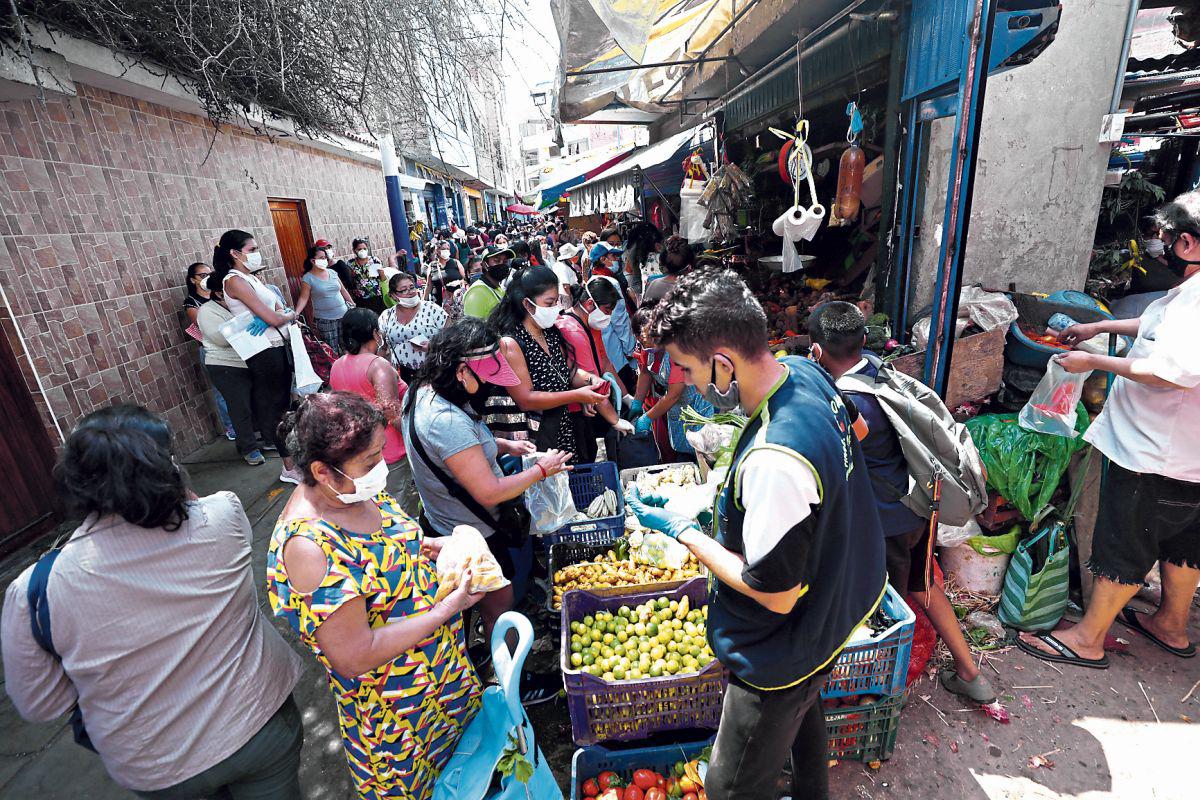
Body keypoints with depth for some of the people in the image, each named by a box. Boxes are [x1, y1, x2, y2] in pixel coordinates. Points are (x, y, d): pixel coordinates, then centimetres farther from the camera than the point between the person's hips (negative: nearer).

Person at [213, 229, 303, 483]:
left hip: (278, 346, 9)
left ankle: (294, 458, 29)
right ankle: (290, 469, 9)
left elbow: (279, 308, 11)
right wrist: (291, 314, -1)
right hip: (264, 352, -9)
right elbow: (272, 318, -19)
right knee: (275, 409, 0)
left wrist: (284, 314, -11)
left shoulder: (251, 278, 14)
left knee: (284, 404, 16)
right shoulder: (234, 280, -14)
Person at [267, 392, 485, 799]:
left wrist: (430, 549, -8)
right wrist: (447, 608, -27)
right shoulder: (307, 545, -34)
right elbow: (355, 657, -29)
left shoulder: (353, 489, -12)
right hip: (392, 711, -7)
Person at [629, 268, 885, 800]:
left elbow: (776, 594, -29)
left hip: (786, 652, -9)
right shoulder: (806, 371, -12)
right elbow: (856, 428, 10)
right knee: (803, 713, 36)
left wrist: (683, 531, -20)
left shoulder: (773, 462, -41)